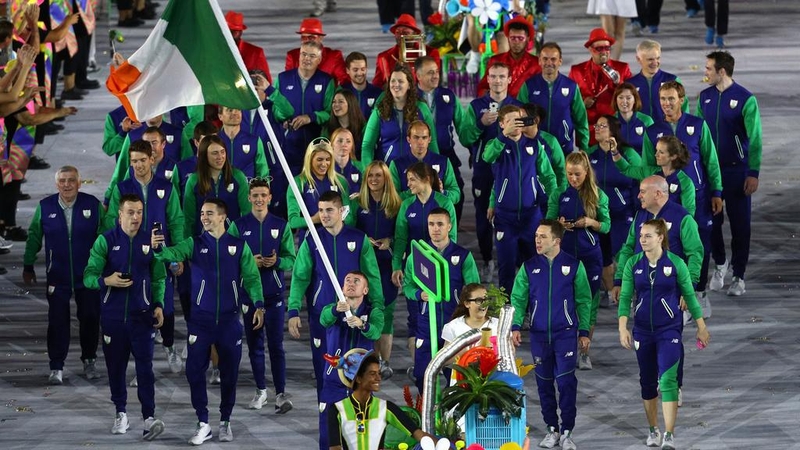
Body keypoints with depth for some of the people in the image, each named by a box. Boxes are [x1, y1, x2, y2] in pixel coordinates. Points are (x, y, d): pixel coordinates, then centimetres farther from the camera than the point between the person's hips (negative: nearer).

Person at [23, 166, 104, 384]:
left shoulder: (93, 205, -6)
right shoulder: (45, 207, -3)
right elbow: (34, 237, 8)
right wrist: (28, 266, 13)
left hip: (89, 275, 0)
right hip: (58, 276, 0)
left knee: (90, 319, 7)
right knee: (57, 322, -1)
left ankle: (89, 360, 27)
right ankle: (56, 367, 7)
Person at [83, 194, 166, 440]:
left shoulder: (150, 242, 4)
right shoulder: (106, 241, -2)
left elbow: (158, 279, 13)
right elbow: (89, 276, -6)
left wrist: (158, 304, 0)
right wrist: (106, 281, -27)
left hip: (141, 315, 0)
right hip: (113, 316, 0)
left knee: (145, 367, -10)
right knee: (116, 366, 8)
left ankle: (149, 419, -15)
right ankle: (121, 413, 24)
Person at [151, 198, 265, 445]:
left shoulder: (239, 246, 2)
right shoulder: (194, 243, 0)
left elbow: (252, 277, 2)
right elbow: (172, 253, -18)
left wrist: (258, 304, -12)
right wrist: (158, 248, -40)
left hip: (229, 320, 0)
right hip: (200, 319, 0)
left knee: (229, 372, 6)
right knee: (194, 370, -5)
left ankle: (225, 422, 21)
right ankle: (203, 424, 5)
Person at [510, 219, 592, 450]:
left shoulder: (574, 266, 0)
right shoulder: (529, 267, 3)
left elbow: (584, 300, 5)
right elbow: (518, 299, 5)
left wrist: (584, 331, 4)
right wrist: (516, 326, -9)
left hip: (566, 333, -2)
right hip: (539, 334, 2)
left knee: (566, 381, -10)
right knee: (544, 383, 7)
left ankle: (567, 431, -2)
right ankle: (552, 429, 19)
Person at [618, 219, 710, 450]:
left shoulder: (676, 263, -6)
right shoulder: (633, 264, -1)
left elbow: (689, 295, 2)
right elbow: (625, 297, -1)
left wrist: (701, 327, 7)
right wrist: (623, 327, -13)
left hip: (669, 329, -3)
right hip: (642, 330, 3)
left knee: (667, 379, -15)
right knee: (647, 381, 12)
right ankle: (653, 430, 29)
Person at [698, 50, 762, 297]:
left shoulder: (745, 99, -10)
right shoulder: (705, 97, 5)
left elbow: (755, 139, -9)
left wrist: (753, 174, -13)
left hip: (737, 170, -4)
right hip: (708, 168, 4)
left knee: (740, 224, 2)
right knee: (711, 221, 6)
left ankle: (739, 276, 11)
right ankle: (720, 263, 28)